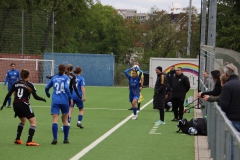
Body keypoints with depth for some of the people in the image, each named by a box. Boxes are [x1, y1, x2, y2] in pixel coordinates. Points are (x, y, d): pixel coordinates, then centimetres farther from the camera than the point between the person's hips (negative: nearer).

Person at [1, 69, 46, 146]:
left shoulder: (16, 84, 10)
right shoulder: (30, 85, -2)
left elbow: (9, 94, 7)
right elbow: (35, 97, -5)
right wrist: (42, 99, 13)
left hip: (16, 105, 6)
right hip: (24, 105, -6)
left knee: (23, 120, 29)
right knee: (33, 122, -1)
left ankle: (17, 139, 27)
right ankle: (29, 141, -14)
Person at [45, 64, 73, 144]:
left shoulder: (54, 78, 11)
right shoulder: (66, 78, 2)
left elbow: (46, 88, 18)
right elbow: (66, 88, -13)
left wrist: (48, 95, 38)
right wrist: (70, 98, -9)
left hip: (55, 101, 1)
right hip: (64, 101, -1)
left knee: (55, 120, -8)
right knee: (65, 120, 12)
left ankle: (55, 138, -24)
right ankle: (66, 139, 15)